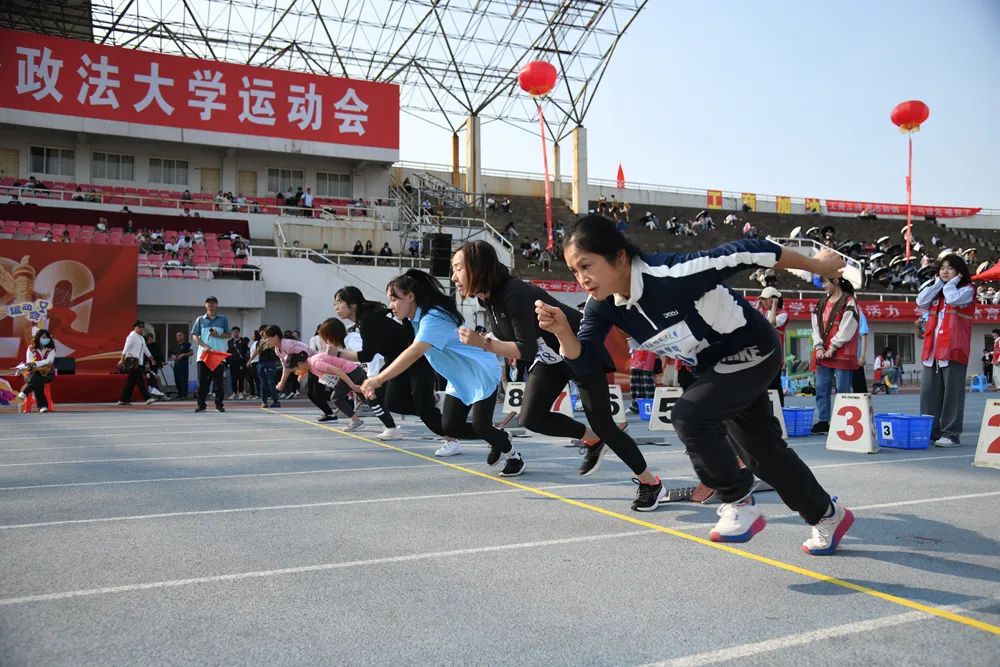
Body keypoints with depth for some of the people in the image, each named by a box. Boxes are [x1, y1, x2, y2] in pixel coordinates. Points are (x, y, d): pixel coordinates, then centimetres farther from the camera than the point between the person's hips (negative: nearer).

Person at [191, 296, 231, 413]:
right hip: (203, 354, 1)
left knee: (219, 380, -1)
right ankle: (201, 405, 6)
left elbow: (229, 335, 9)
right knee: (202, 381, 0)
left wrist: (218, 335, -12)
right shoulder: (200, 319, 10)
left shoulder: (223, 319, 9)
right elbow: (194, 336, 5)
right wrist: (205, 345, -11)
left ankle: (219, 404, 5)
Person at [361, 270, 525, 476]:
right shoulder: (420, 318, 2)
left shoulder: (434, 318, -29)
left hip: (482, 374, -8)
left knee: (481, 427, -11)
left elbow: (414, 353, -42)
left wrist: (378, 380, -45)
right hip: (460, 380, 9)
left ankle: (513, 456, 17)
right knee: (450, 427, -1)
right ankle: (498, 440, 22)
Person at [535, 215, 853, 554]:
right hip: (712, 364, 8)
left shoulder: (672, 275, -36)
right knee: (763, 452, 16)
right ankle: (828, 515, 39)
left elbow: (743, 254, -30)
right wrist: (562, 331, -36)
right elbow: (585, 358, -14)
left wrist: (816, 265, -19)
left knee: (689, 414, -26)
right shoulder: (603, 305, -15)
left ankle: (740, 506, -4)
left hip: (751, 350, -8)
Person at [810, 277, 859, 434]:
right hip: (823, 354, 7)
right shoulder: (822, 303, 15)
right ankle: (823, 421, 11)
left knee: (842, 390, -3)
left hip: (841, 354, -6)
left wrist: (832, 349, -12)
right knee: (821, 388, 5)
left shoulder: (849, 302, -5)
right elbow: (816, 327, 12)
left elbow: (846, 330, -11)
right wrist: (819, 347, -1)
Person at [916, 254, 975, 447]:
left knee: (952, 391, -5)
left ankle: (951, 434, -3)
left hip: (954, 350, -6)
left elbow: (954, 299, -17)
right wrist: (938, 283, 6)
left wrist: (952, 283, 0)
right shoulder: (937, 291, 21)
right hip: (932, 350, 6)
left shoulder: (967, 290, 4)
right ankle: (930, 431, 9)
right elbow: (921, 302, 3)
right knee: (929, 391, 4)